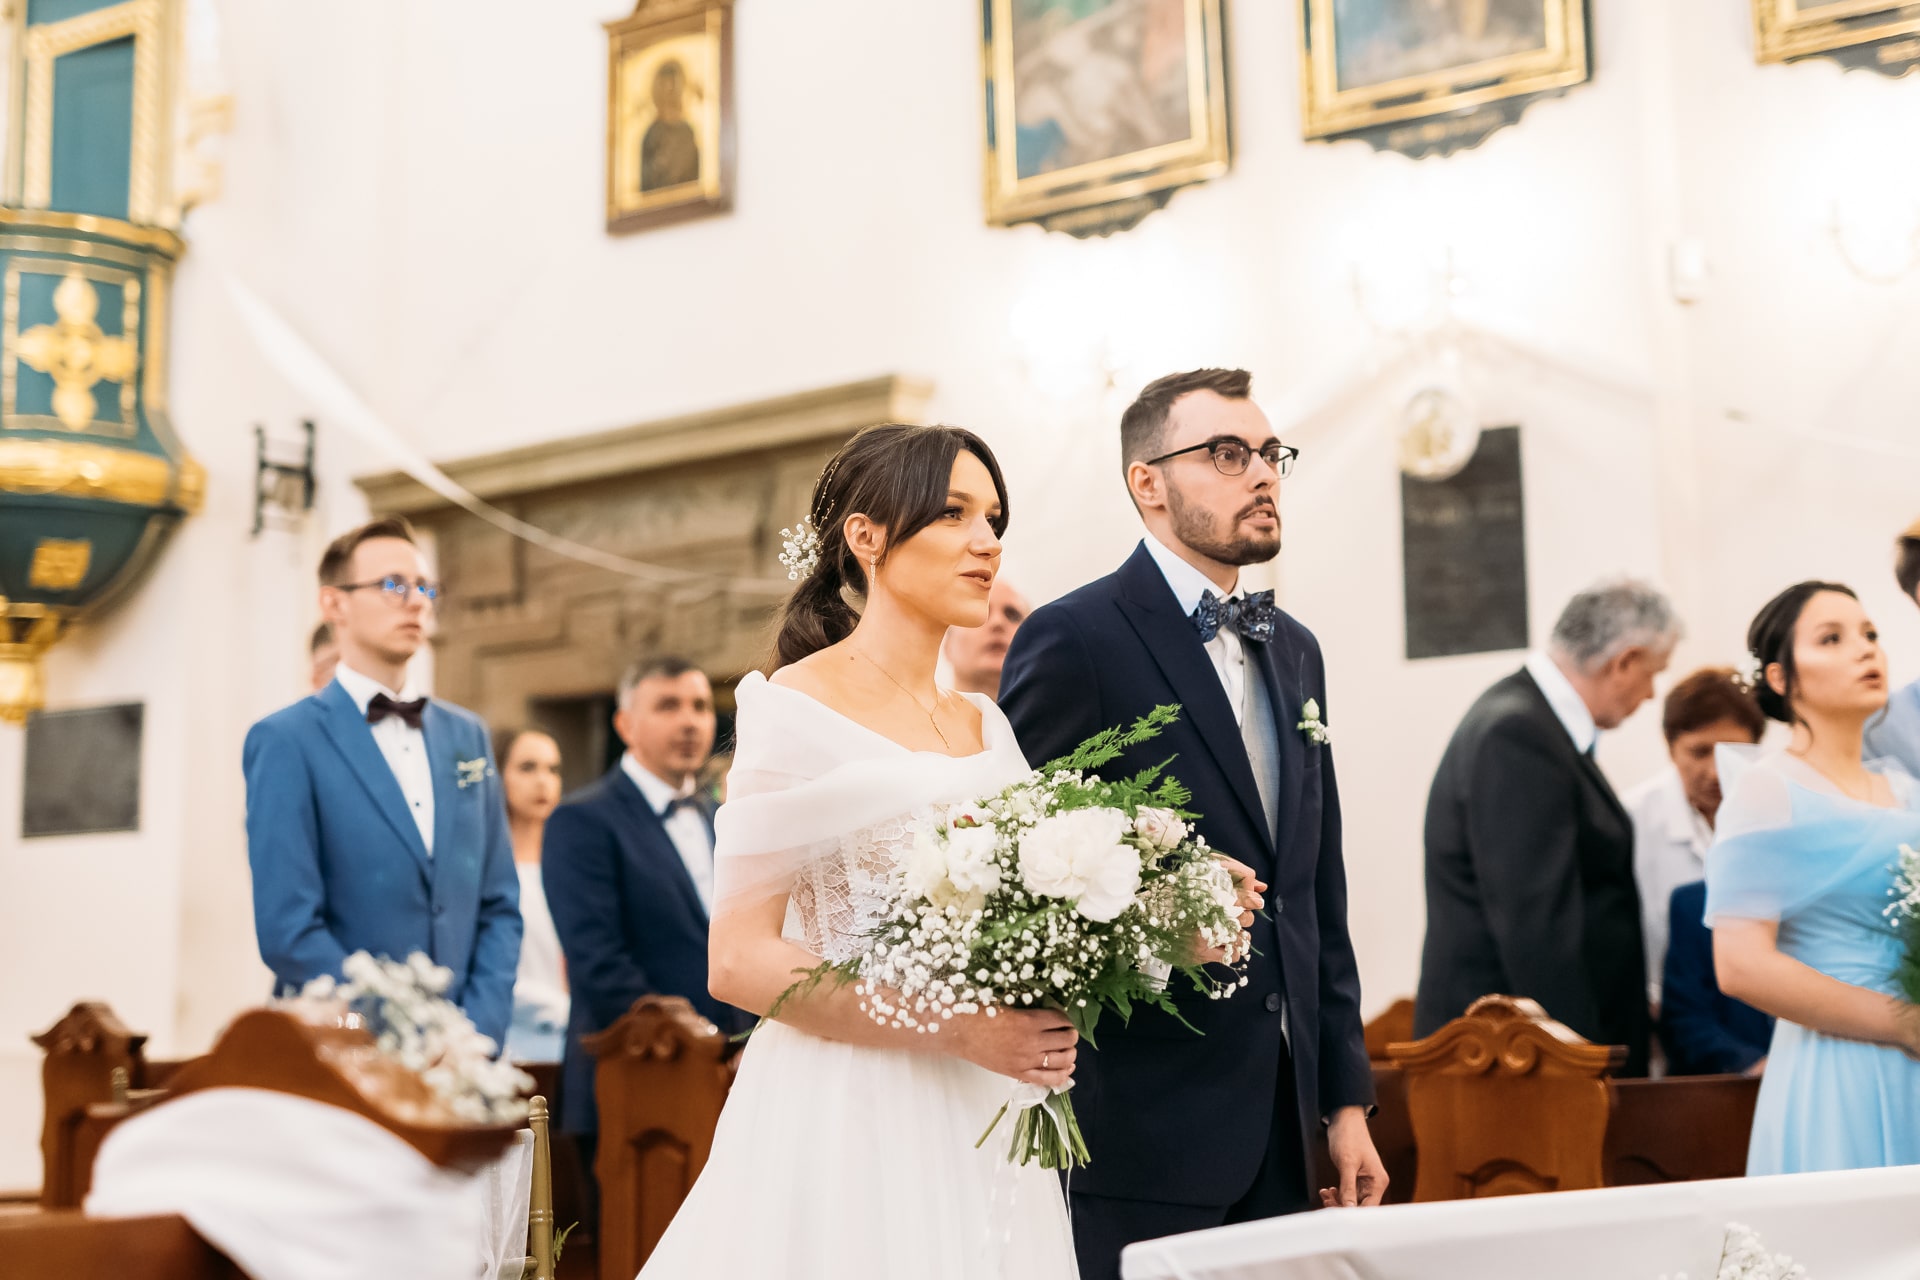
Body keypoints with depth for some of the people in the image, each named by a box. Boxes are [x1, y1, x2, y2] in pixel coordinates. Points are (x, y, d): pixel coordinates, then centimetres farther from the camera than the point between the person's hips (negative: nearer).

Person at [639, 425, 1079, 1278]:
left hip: (980, 1124, 6)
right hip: (847, 1116, -6)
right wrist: (957, 1029, -19)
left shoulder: (987, 727, 12)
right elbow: (739, 960, -13)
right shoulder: (796, 707, -7)